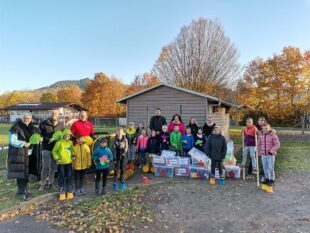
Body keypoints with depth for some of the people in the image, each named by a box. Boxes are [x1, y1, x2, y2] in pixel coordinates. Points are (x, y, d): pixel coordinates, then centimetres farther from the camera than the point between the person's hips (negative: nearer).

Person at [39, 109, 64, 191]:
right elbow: (40, 135, -4)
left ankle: (50, 182, 26)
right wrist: (49, 139, -15)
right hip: (46, 148, -2)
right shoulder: (44, 123, -4)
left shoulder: (61, 125, 3)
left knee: (53, 167, 12)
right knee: (45, 167, -3)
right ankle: (43, 184, 11)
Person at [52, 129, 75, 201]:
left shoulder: (70, 142, 3)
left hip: (69, 163, 3)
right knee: (61, 178, 4)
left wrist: (73, 155, 0)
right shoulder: (59, 143, -8)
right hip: (61, 163, -3)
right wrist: (57, 158, -11)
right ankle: (62, 193, 15)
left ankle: (70, 192, 20)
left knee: (69, 177, 9)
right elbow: (54, 151, -1)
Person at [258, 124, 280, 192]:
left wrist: (272, 151, -21)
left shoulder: (273, 135, -10)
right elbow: (259, 144, 12)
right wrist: (259, 152, 10)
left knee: (270, 168, -2)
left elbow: (277, 145, -11)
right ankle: (267, 179, 26)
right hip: (263, 154, 4)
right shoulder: (260, 135, 3)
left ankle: (272, 180, 15)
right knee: (265, 167, 11)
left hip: (271, 154, -4)